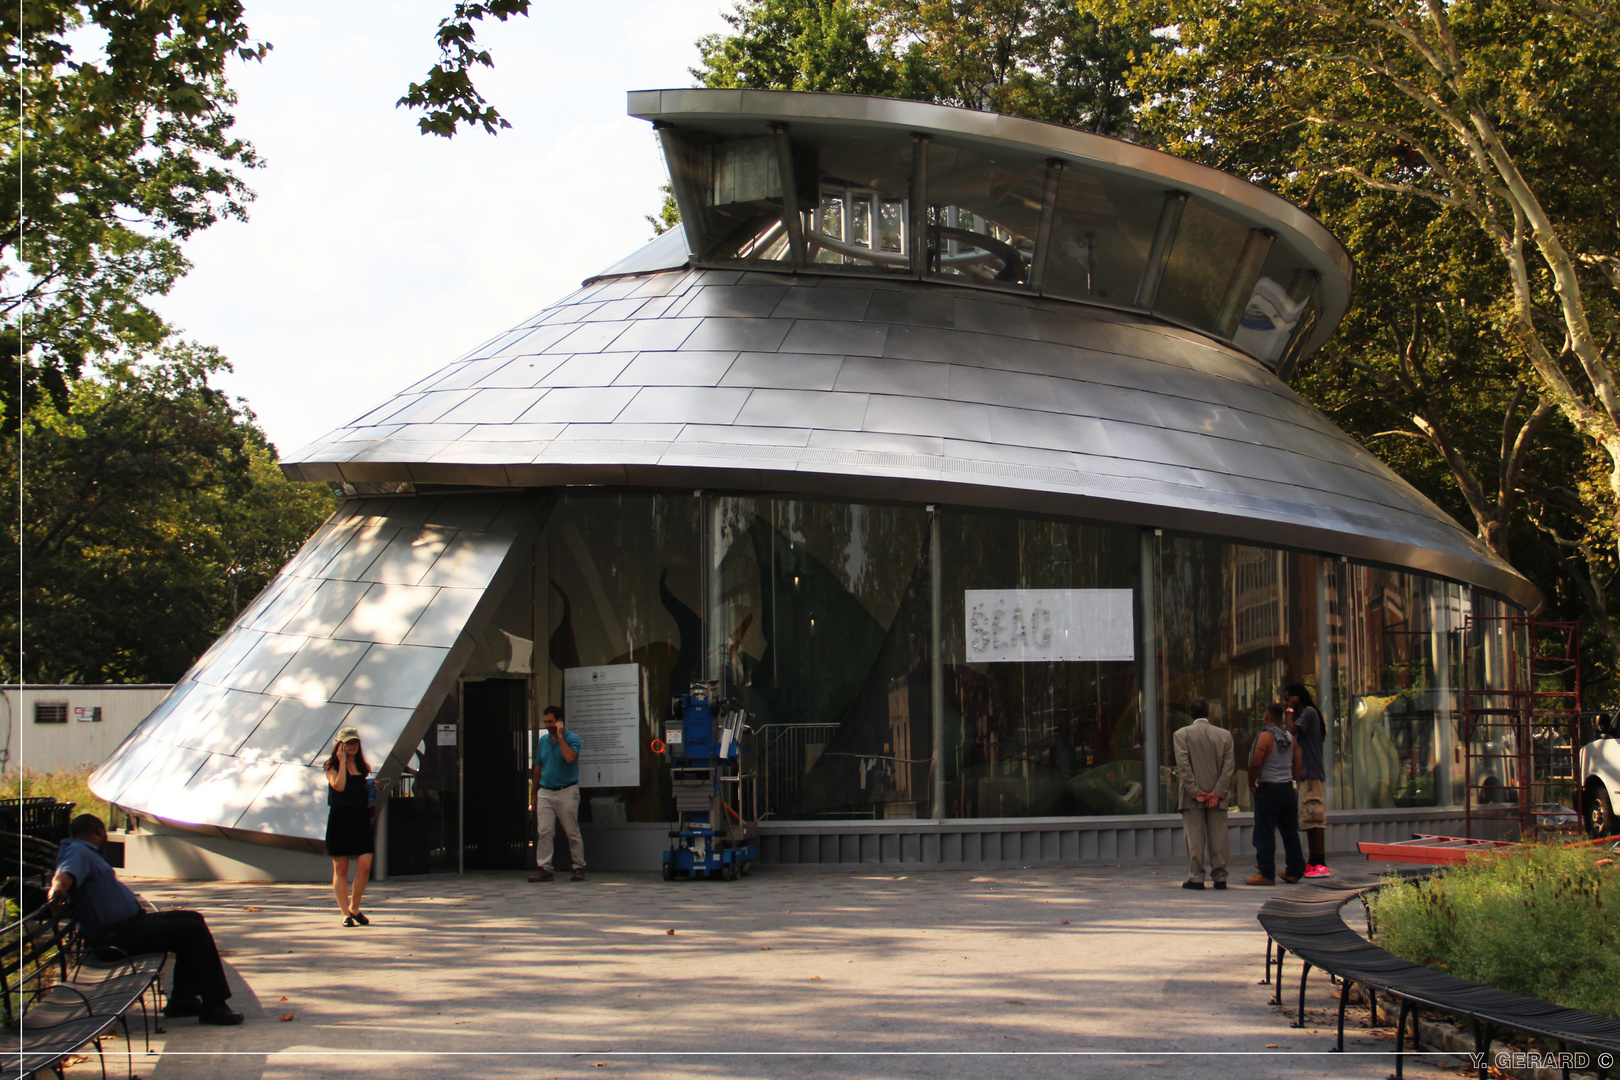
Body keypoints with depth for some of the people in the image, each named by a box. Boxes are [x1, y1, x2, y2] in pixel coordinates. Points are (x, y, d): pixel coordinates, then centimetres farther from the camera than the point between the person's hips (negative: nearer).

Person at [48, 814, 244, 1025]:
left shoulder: (85, 852, 19)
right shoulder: (78, 851, -14)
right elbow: (65, 874, -36)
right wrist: (57, 888, -56)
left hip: (131, 923, 12)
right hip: (118, 935, -12)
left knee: (193, 919, 17)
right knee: (195, 931, -16)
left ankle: (181, 1000, 16)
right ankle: (213, 1005, -12)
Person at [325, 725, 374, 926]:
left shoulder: (363, 767, 14)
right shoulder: (332, 766, 1)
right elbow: (339, 785, -16)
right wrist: (342, 762, -11)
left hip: (361, 819, 4)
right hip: (339, 818, -4)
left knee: (365, 866, -6)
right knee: (341, 869, 1)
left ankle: (354, 908, 11)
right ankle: (345, 913, 5)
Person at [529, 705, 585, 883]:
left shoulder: (573, 738, -5)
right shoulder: (543, 740, 11)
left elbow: (570, 758, -25)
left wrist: (560, 736, -18)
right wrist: (534, 794, 17)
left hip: (566, 792, -5)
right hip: (545, 792, 5)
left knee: (572, 833, 1)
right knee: (544, 832, -3)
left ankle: (579, 868, 10)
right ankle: (544, 869, -3)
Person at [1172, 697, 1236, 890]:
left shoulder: (1181, 734, -2)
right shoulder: (1225, 735, 4)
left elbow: (1183, 766, -9)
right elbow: (1229, 766, -2)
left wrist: (1195, 792, -9)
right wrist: (1217, 793, -5)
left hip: (1192, 797, -2)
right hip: (1218, 797, 2)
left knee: (1194, 838, 0)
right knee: (1218, 837, 6)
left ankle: (1195, 877, -2)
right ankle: (1219, 877, 6)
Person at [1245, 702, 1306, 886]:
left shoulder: (1265, 736, -11)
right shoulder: (1290, 737, 7)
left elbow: (1256, 763, -18)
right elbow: (1299, 764, 9)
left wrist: (1251, 783, -5)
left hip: (1268, 789, -6)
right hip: (1288, 788, 6)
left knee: (1265, 833, -3)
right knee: (1290, 832, 11)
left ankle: (1266, 874, -5)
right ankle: (1294, 871, 15)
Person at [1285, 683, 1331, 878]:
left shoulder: (1309, 712, -6)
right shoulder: (1302, 714, 21)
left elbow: (1292, 730, -18)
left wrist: (1290, 711, -7)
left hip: (1312, 774, -10)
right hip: (1304, 775, 10)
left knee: (1314, 818, -12)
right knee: (1309, 819, 10)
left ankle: (1320, 864, -15)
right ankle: (1312, 862, 12)